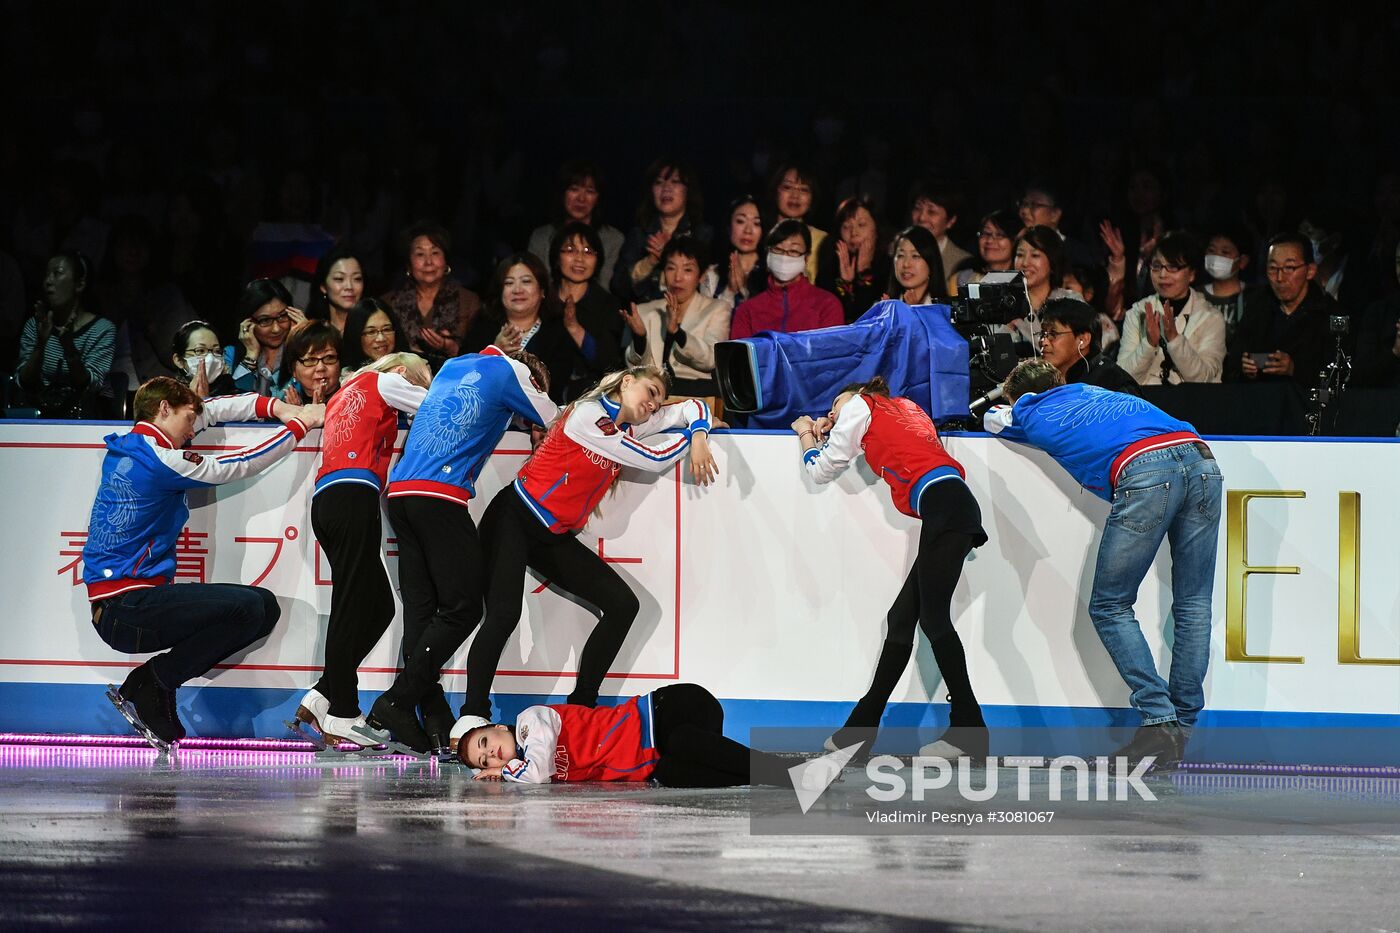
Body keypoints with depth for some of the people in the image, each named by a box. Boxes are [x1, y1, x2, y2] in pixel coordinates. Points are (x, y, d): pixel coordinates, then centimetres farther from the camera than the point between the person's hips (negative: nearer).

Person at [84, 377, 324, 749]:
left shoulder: (125, 446, 14)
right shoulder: (157, 461, -14)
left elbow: (209, 411, 22)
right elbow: (237, 467, -6)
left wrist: (276, 407, 14)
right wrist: (299, 425, 5)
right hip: (124, 610, -10)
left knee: (265, 607, 7)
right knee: (248, 608, -20)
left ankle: (144, 688, 4)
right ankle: (152, 684, -5)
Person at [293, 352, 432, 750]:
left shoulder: (341, 397, 33)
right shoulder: (384, 381, 10)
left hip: (324, 502, 8)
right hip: (354, 497, -8)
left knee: (379, 607, 8)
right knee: (351, 609, -9)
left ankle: (321, 698, 1)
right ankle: (342, 716, -12)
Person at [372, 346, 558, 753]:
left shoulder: (453, 366, 25)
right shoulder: (511, 370, 8)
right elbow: (556, 423, 18)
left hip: (400, 491, 7)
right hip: (442, 496, -7)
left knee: (420, 608, 4)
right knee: (463, 608, -3)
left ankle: (435, 720, -1)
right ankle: (398, 700, -10)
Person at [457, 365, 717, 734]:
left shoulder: (630, 426, 8)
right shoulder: (588, 415, -16)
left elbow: (695, 406, 14)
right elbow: (655, 460, -14)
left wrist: (700, 439, -5)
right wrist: (689, 437, 2)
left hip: (554, 538, 9)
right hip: (514, 520, -9)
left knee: (623, 605, 1)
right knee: (504, 615, -23)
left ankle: (581, 708, 5)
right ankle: (472, 715, -17)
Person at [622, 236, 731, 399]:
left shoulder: (717, 310, 15)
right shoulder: (647, 311, 23)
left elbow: (710, 360, -3)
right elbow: (635, 366, 11)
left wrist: (676, 331, -18)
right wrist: (639, 336, -10)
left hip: (696, 387, -2)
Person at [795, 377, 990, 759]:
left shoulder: (859, 405, 13)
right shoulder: (904, 407, 33)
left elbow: (821, 471, 19)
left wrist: (806, 434, 38)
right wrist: (827, 432, 36)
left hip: (943, 503, -9)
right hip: (955, 511, 9)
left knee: (933, 618, -10)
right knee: (901, 618, 9)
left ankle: (968, 729, -12)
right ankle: (862, 727, 12)